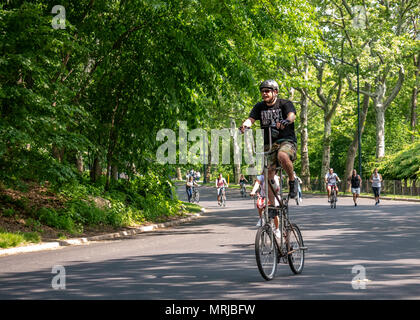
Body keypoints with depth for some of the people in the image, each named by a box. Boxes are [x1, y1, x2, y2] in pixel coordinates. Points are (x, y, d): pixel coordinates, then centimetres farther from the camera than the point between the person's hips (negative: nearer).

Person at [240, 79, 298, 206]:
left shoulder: (285, 104, -2)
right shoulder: (259, 107, 9)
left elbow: (292, 115, -22)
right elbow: (251, 119, -5)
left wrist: (286, 121, -46)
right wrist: (245, 125, -29)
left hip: (286, 140, -4)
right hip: (268, 143, 4)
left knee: (283, 155, -36)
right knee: (269, 173, -3)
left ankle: (292, 181, -12)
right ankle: (272, 205, 6)